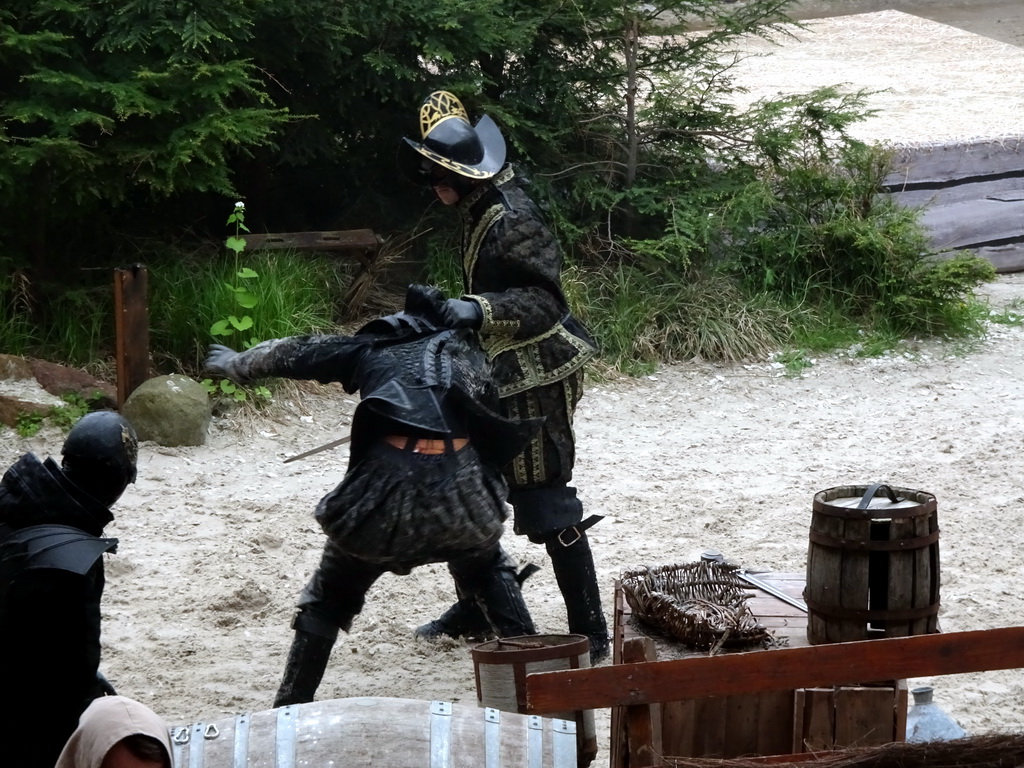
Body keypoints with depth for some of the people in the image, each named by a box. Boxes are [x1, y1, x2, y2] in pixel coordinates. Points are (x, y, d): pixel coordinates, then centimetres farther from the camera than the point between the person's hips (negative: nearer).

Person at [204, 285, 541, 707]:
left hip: (387, 485, -1)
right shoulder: (467, 351, 26)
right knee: (489, 572, 30)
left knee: (330, 598, 19)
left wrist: (235, 363, 48)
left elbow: (291, 353, 32)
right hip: (460, 484, 1)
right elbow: (501, 433, 22)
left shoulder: (372, 347, 24)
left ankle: (291, 709, 17)